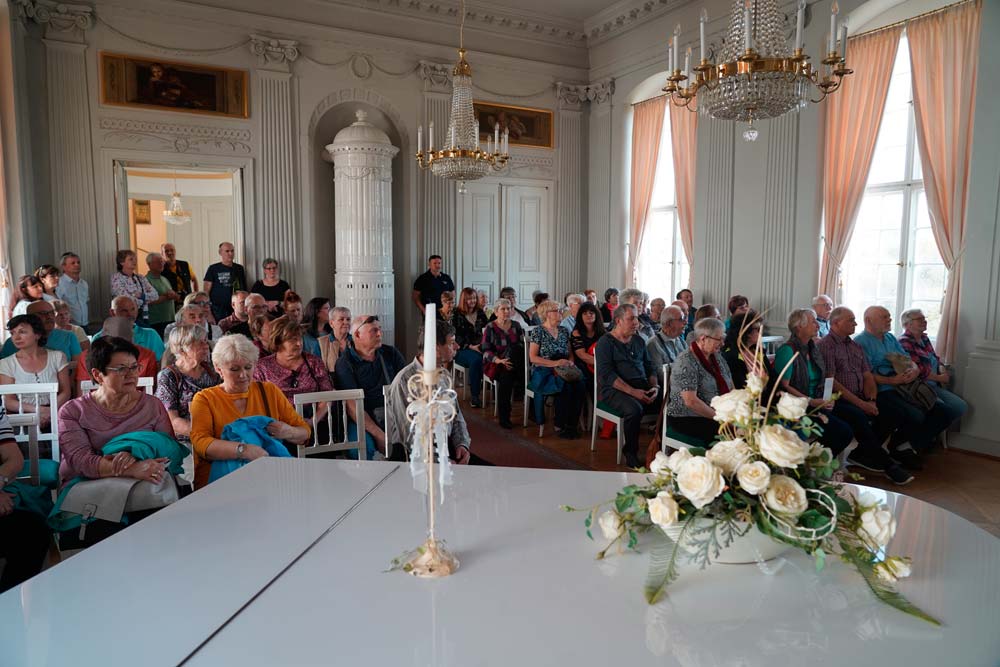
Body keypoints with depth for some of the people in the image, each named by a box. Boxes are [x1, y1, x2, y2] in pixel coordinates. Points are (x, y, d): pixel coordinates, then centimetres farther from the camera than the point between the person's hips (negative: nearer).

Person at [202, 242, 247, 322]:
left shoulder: (239, 268, 12)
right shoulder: (213, 269, 0)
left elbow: (244, 289, 16)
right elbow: (205, 291, -2)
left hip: (236, 311, 3)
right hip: (218, 312, -3)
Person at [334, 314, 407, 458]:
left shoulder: (391, 353, 14)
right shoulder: (345, 363, -1)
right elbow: (352, 406, -11)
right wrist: (379, 435, -20)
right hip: (362, 420, -4)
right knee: (363, 446, -33)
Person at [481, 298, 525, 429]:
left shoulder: (516, 326, 13)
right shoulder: (490, 328, 0)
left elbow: (523, 344, 15)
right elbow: (486, 351, -5)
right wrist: (500, 361, -23)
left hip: (515, 364, 4)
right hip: (495, 364, -4)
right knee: (506, 375, -34)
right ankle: (503, 417, -26)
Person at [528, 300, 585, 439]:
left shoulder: (564, 331, 16)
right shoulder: (537, 332, -1)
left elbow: (570, 354, 20)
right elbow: (533, 357, -8)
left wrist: (570, 362, -4)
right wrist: (555, 363, -18)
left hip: (562, 372, 5)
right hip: (543, 373, -5)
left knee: (580, 385, -26)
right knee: (566, 387, -32)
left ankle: (572, 424, -17)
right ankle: (560, 426, -17)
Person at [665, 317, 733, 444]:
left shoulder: (717, 357, 13)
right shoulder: (686, 362, -14)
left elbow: (731, 389, 15)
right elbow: (690, 401, -21)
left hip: (715, 415, 8)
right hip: (686, 419, -8)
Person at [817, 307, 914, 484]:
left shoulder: (855, 346, 20)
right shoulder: (825, 345, -5)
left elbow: (868, 376, 14)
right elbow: (831, 382, -14)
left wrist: (871, 401, -5)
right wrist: (860, 404, -17)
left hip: (860, 399, 7)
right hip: (838, 401, -7)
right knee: (859, 417, -33)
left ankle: (860, 454, -1)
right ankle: (888, 465, -20)